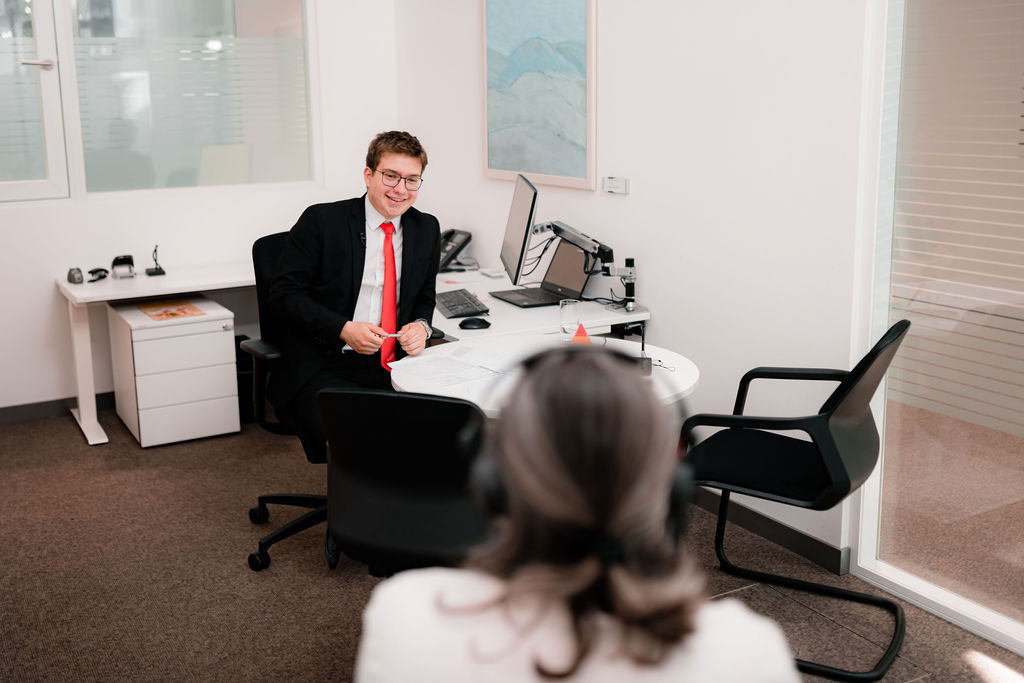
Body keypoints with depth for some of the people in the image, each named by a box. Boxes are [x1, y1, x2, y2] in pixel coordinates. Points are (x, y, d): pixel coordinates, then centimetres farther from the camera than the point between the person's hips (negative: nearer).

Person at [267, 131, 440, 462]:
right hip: (325, 367, -4)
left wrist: (421, 326, -1)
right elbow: (283, 296, -2)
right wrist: (343, 328, -15)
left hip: (393, 367, 4)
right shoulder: (321, 221, -1)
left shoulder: (426, 229, 12)